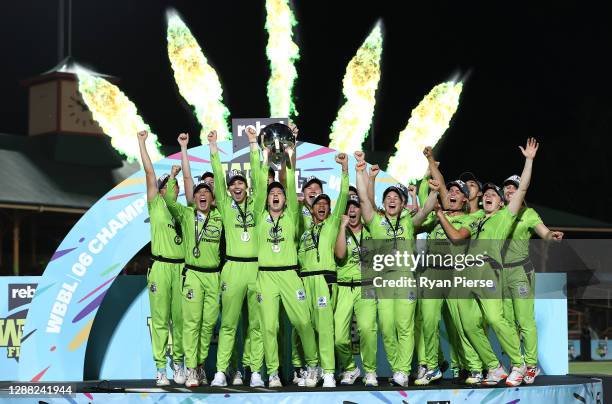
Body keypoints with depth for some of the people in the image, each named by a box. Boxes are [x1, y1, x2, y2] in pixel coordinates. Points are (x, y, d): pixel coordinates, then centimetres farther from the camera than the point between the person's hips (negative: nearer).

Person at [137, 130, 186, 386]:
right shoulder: (156, 206, 6)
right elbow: (149, 173, 2)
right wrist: (142, 143, -1)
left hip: (182, 267, 3)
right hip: (161, 267, -2)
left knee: (180, 318, 4)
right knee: (160, 319, -1)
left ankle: (178, 362, 12)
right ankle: (160, 367, 0)